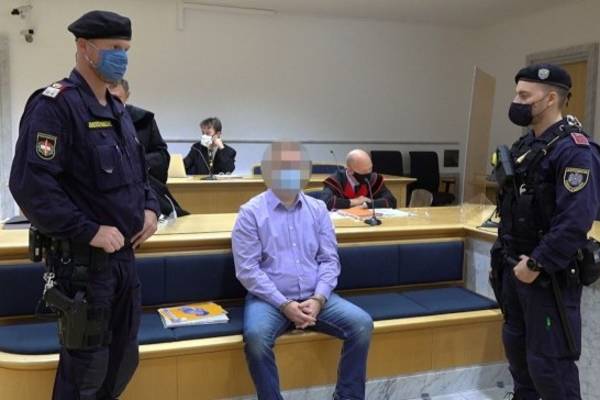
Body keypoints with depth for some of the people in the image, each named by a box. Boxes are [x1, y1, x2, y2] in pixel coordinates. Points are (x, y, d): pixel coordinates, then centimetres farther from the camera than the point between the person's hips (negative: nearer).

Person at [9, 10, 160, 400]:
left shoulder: (118, 111, 12)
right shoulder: (54, 105, -15)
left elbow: (139, 171, 22)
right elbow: (30, 185, -24)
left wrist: (150, 208, 3)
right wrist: (89, 232, -22)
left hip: (123, 255, 8)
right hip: (82, 261, -8)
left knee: (123, 359, 20)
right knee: (85, 368, 7)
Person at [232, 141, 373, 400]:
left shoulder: (317, 209, 9)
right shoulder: (251, 212, -3)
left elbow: (329, 260, 6)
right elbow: (247, 269, -9)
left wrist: (318, 299, -11)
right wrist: (284, 304, -17)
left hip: (314, 297, 4)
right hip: (270, 298, -3)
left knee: (362, 323, -17)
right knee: (255, 336, -34)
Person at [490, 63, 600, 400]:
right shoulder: (525, 145, 11)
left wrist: (537, 265, -22)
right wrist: (505, 252, 12)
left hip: (549, 275, -9)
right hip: (515, 266, 9)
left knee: (548, 360, -1)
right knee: (516, 344, 21)